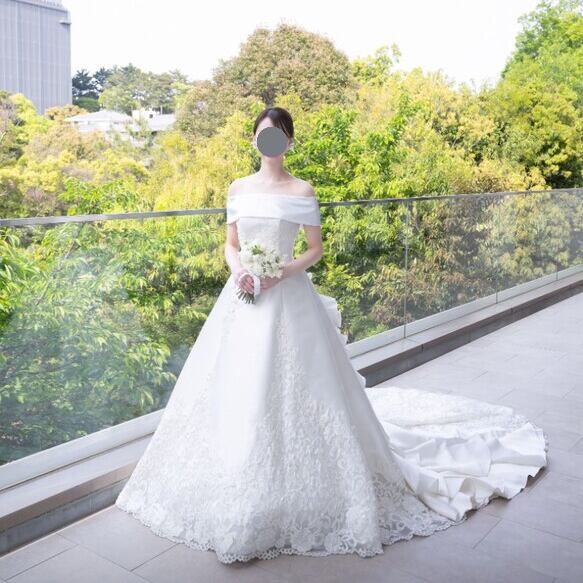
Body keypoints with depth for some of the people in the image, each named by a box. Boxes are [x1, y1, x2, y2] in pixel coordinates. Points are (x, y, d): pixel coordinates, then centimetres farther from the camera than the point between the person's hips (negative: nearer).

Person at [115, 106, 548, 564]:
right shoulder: (239, 189, 10)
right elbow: (231, 244, 13)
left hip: (287, 298, -4)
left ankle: (298, 489, 15)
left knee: (288, 388, -3)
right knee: (236, 389, 7)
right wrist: (237, 270, -7)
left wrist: (283, 272, -15)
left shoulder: (301, 191, -2)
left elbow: (316, 249, 0)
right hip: (244, 296, 4)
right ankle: (237, 493, 25)